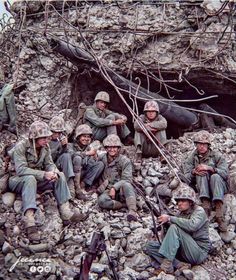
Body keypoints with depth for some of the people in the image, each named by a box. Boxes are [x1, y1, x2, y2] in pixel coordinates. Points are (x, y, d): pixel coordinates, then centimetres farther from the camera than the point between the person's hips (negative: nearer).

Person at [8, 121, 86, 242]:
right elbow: (21, 169, -30)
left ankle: (66, 213, -21)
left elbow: (49, 164, 1)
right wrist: (43, 174, -36)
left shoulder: (45, 147, -1)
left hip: (37, 180, 6)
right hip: (18, 181, -6)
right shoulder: (21, 147, -21)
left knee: (60, 175, -13)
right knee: (30, 178, -39)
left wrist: (53, 172, -25)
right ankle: (29, 223, -49)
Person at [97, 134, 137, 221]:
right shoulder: (102, 159, 8)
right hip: (108, 190, 2)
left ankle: (132, 211, -47)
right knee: (101, 200, -33)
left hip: (122, 190, -2)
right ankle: (127, 205, -26)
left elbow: (126, 179, -11)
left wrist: (114, 188, -23)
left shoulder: (125, 160, -3)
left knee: (126, 184, -39)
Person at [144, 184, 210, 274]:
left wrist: (170, 218, -25)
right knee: (150, 246, -5)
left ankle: (167, 263, -28)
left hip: (199, 252, -7)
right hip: (182, 250, 8)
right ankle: (180, 265, -20)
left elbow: (192, 225, -31)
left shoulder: (199, 211, -7)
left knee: (174, 227, -27)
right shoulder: (181, 214, 13)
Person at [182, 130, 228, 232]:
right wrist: (194, 171, -19)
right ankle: (206, 204, -42)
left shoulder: (217, 156, 3)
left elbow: (225, 173, -9)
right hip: (202, 188, 1)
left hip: (218, 186, -1)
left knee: (215, 176, -33)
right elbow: (187, 178, 2)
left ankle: (219, 215, -46)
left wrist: (210, 168, -22)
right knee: (202, 173, -26)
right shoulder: (192, 157, 8)